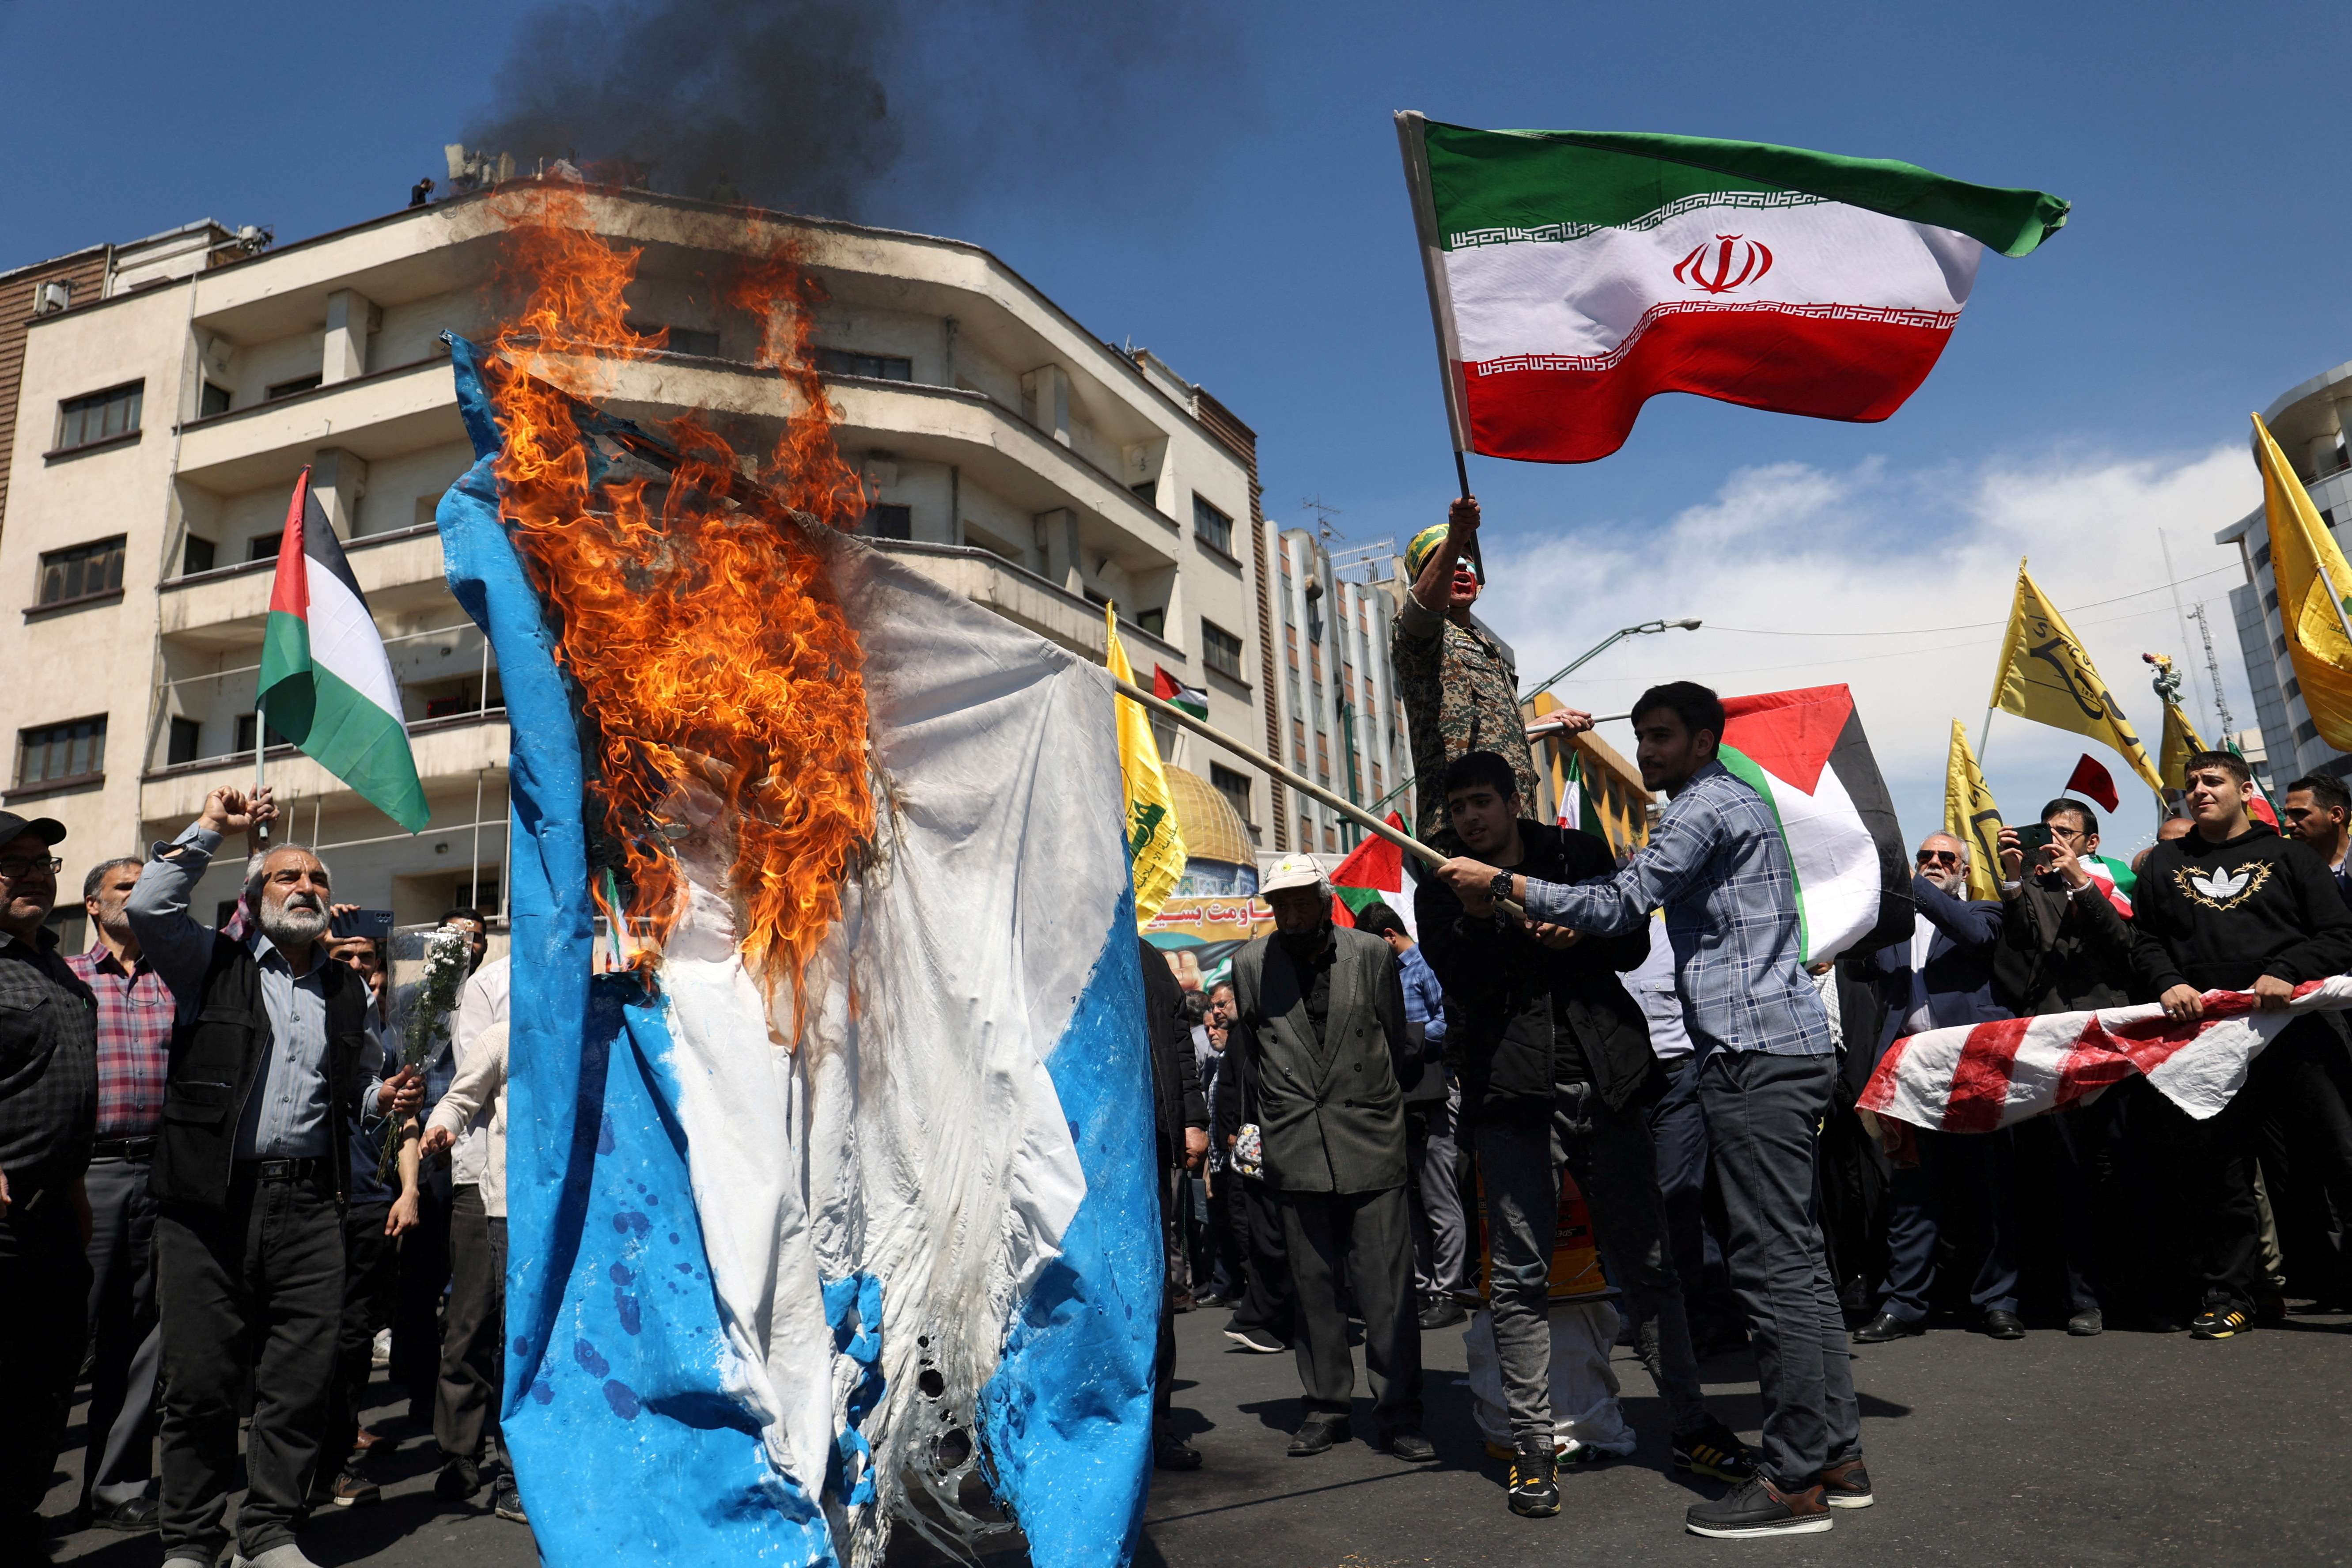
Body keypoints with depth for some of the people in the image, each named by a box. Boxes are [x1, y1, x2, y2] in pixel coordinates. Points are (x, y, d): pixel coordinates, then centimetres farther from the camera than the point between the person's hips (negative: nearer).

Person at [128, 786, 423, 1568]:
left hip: (309, 1202, 3)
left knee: (302, 1377, 2)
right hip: (210, 1199, -3)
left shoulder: (347, 990, 17)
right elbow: (148, 906, -9)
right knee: (200, 1378, 3)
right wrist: (210, 828, -2)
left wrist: (385, 1095, 6)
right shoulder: (212, 965, 7)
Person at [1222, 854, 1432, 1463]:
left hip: (1371, 1142, -1)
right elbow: (1243, 1048, 14)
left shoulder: (1373, 956, 0)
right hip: (1295, 1147, 1)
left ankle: (1397, 1412, 9)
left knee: (1387, 1285, -1)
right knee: (1313, 1285, 8)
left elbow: (1397, 1042, 10)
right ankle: (1326, 1406, 21)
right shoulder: (1250, 965, 2)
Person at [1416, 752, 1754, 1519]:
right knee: (1519, 1275, -1)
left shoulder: (1579, 855, 11)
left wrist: (1577, 932, -11)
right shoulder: (1443, 888, 7)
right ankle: (1532, 1448, 9)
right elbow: (1460, 978, -7)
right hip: (1512, 1090, -1)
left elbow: (1633, 943, 7)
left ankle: (1692, 1425, 21)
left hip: (1605, 1079, 2)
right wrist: (1528, 932, -21)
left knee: (1646, 1261, 8)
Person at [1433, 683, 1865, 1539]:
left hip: (1755, 1053, -11)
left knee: (1774, 1267, -8)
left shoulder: (1710, 805, -9)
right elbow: (1636, 900, 27)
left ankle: (1795, 1483, -3)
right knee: (1797, 1259, 13)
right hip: (1782, 1048, 11)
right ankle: (1838, 1458, 19)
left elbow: (1619, 905, -14)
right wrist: (1561, 919, 15)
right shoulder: (1729, 803, 24)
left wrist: (1499, 884, -8)